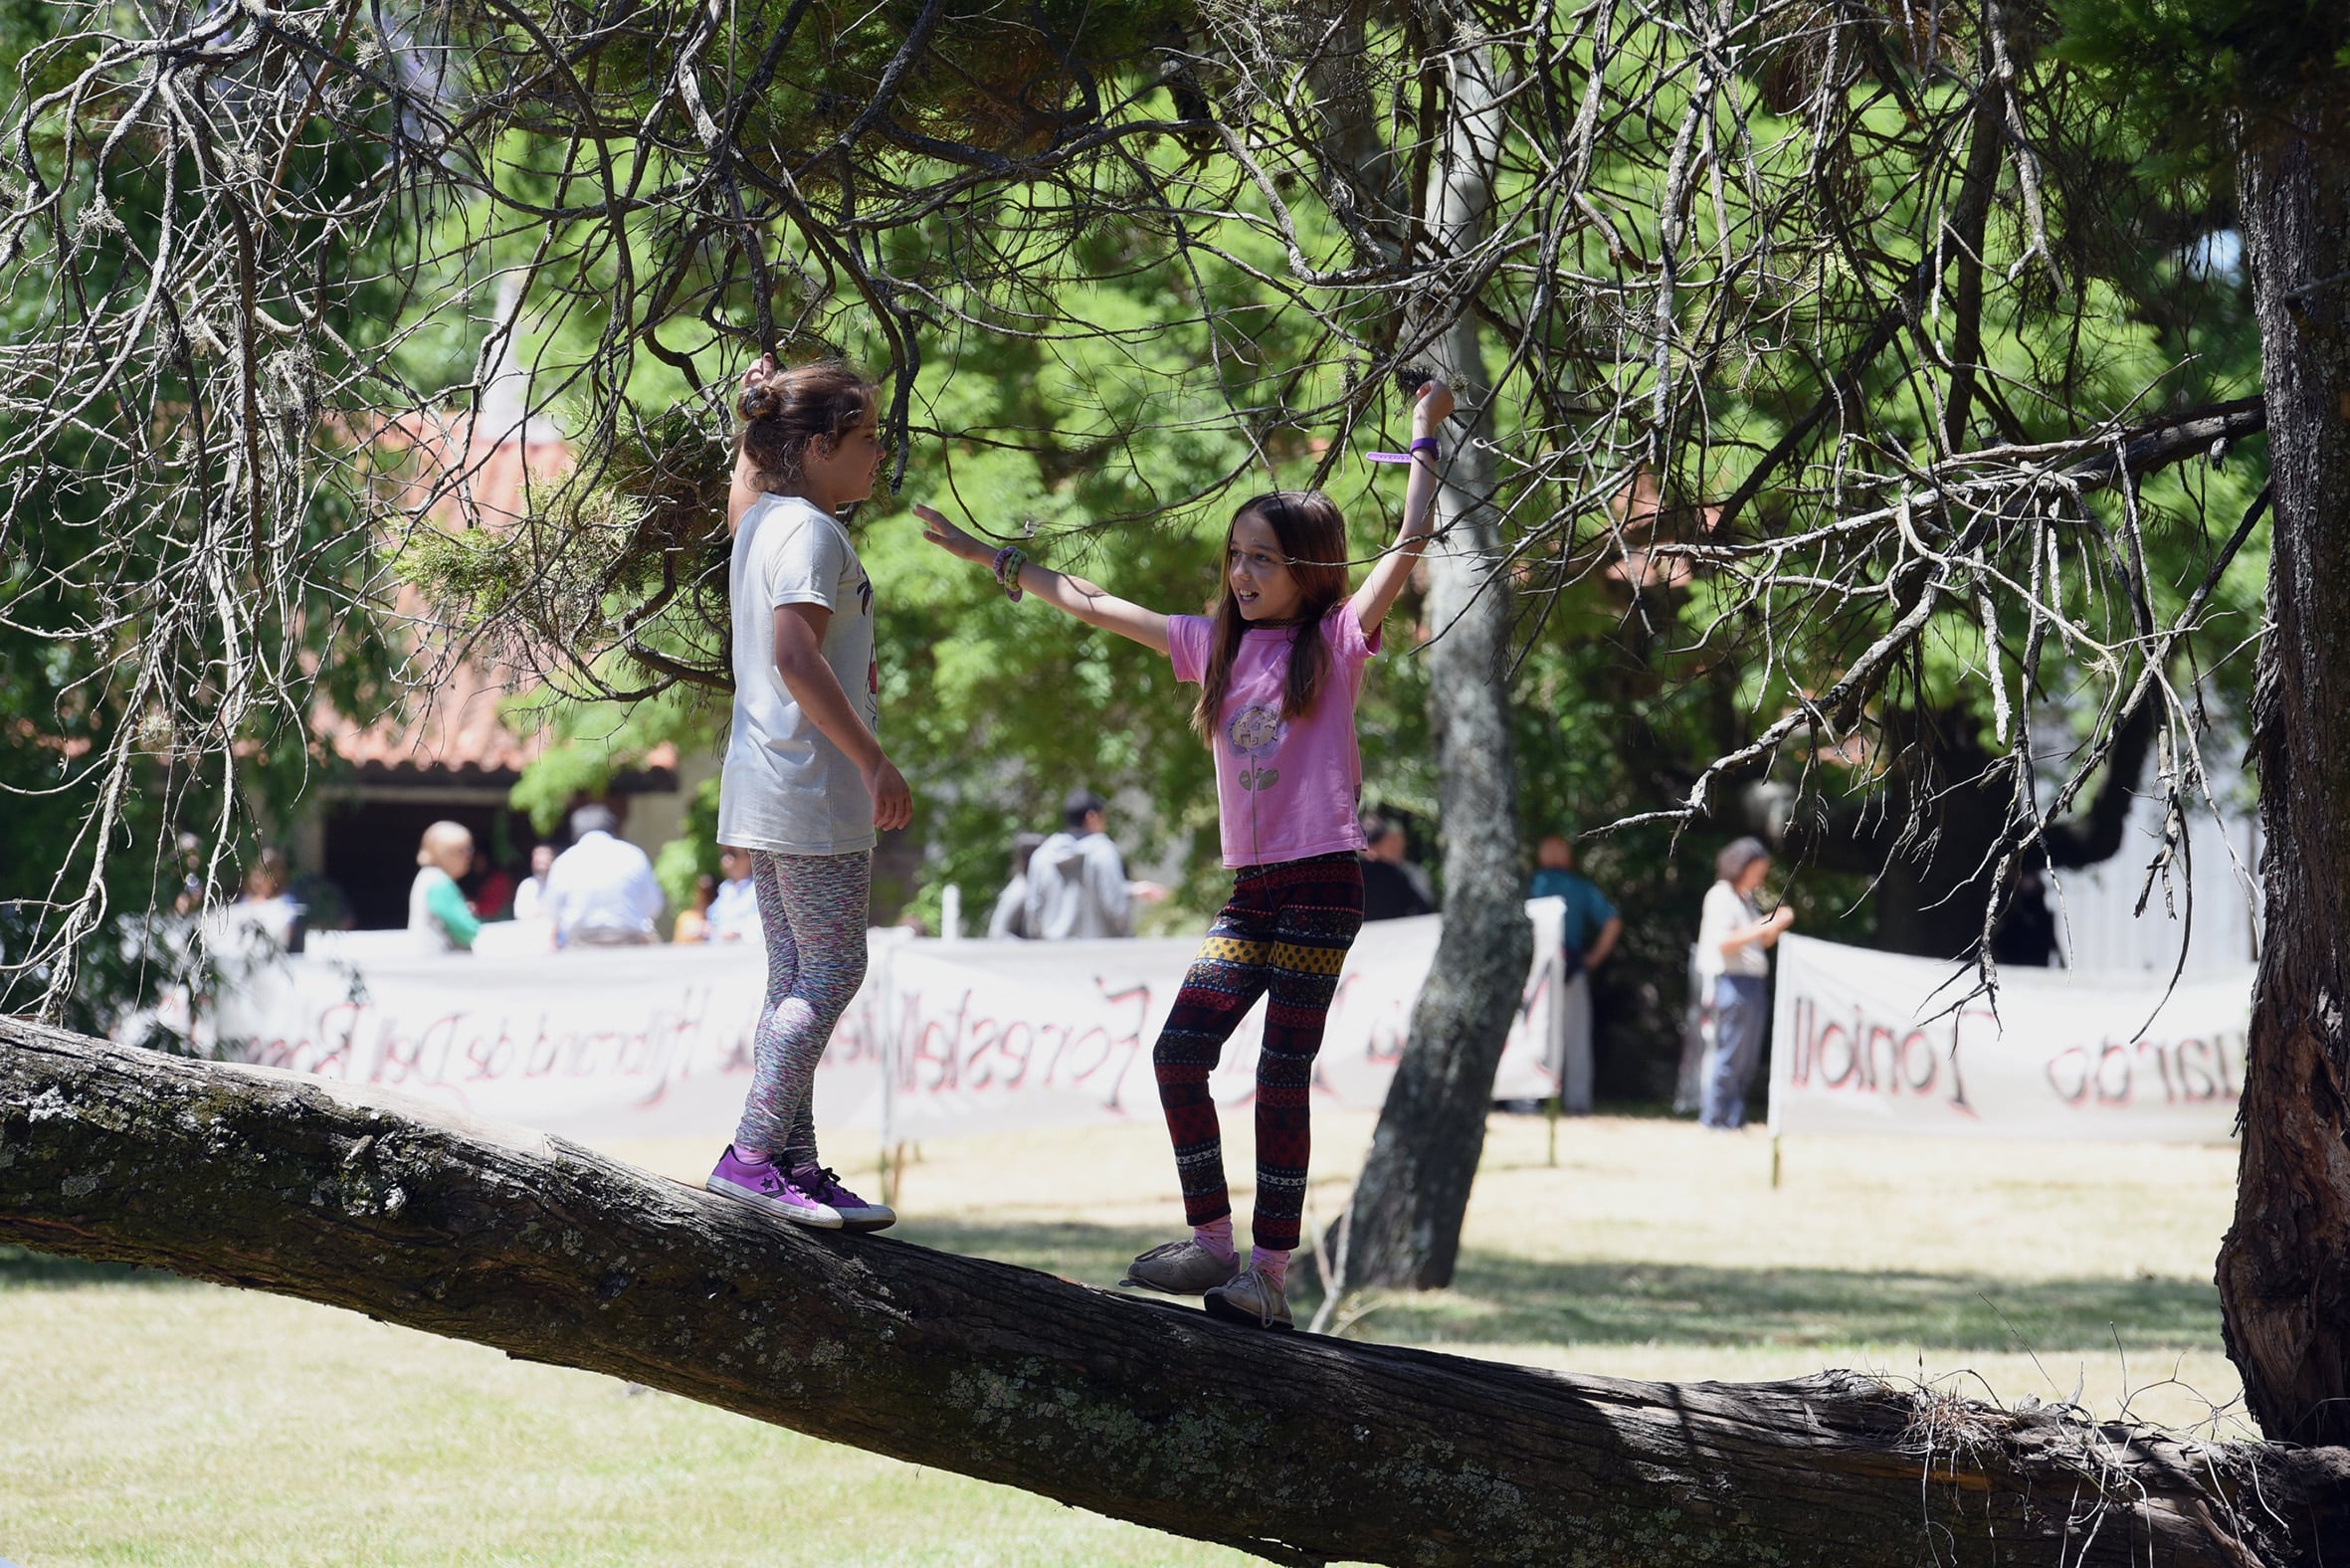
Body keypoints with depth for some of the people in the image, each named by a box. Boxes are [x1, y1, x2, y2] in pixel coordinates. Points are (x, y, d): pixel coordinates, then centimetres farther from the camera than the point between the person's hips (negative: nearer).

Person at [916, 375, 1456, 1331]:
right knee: (1180, 1050, -5)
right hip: (1250, 890, 6)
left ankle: (1271, 1271, -2)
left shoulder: (1336, 641, -1)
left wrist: (1425, 442, -8)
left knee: (1282, 1077, -6)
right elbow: (1092, 606, 17)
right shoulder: (1217, 646, 13)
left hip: (1323, 885, -6)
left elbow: (1408, 547, -10)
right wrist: (989, 558, 19)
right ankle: (1210, 1242, 3)